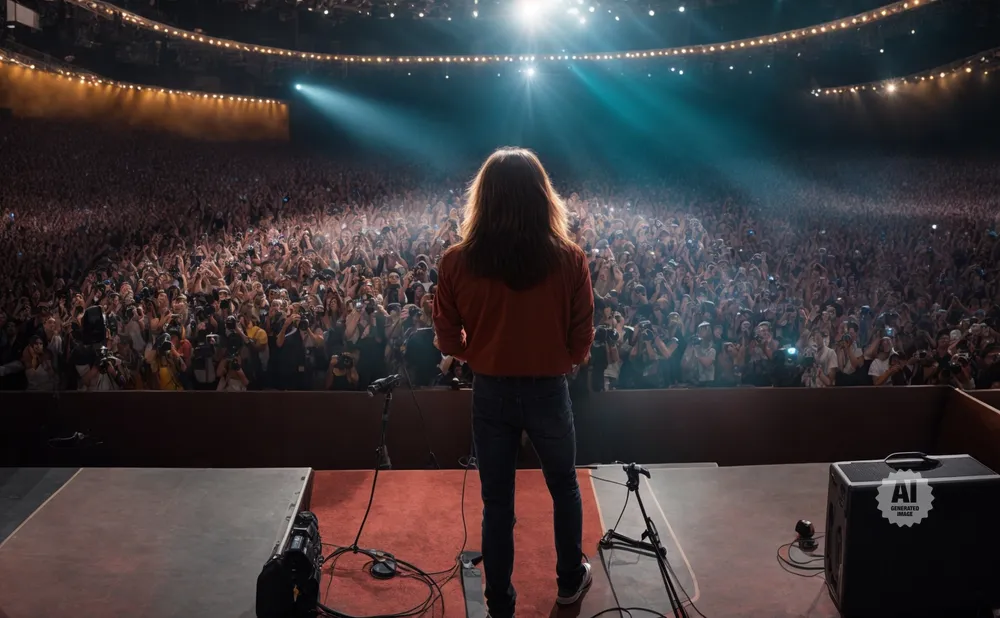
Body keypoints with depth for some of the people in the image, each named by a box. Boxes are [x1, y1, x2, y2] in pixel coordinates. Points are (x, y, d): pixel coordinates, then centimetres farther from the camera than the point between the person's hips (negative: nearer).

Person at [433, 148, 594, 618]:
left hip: (490, 393, 1)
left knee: (496, 503, 17)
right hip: (548, 392, 0)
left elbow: (449, 342, -4)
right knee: (564, 488, 25)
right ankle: (570, 580, 44)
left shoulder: (456, 262, -14)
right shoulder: (569, 260, -16)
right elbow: (581, 342, -8)